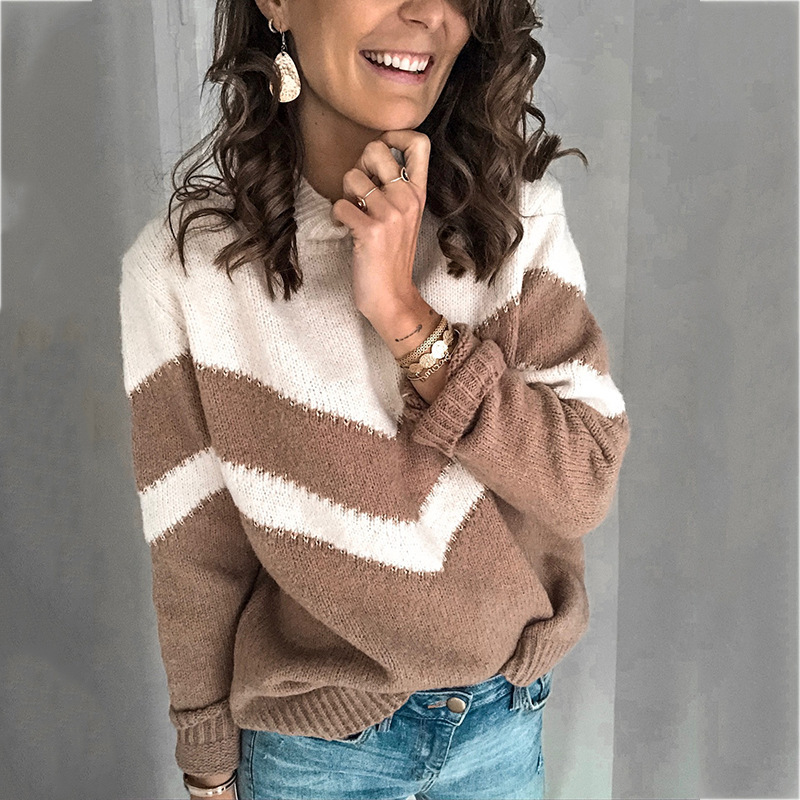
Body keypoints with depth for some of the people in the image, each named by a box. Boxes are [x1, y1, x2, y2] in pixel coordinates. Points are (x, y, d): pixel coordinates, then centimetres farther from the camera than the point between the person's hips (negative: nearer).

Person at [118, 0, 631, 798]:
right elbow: (195, 556, -9)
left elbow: (586, 487, -17)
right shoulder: (184, 264, -17)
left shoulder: (520, 216, -11)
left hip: (505, 709, 3)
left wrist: (407, 317, -27)